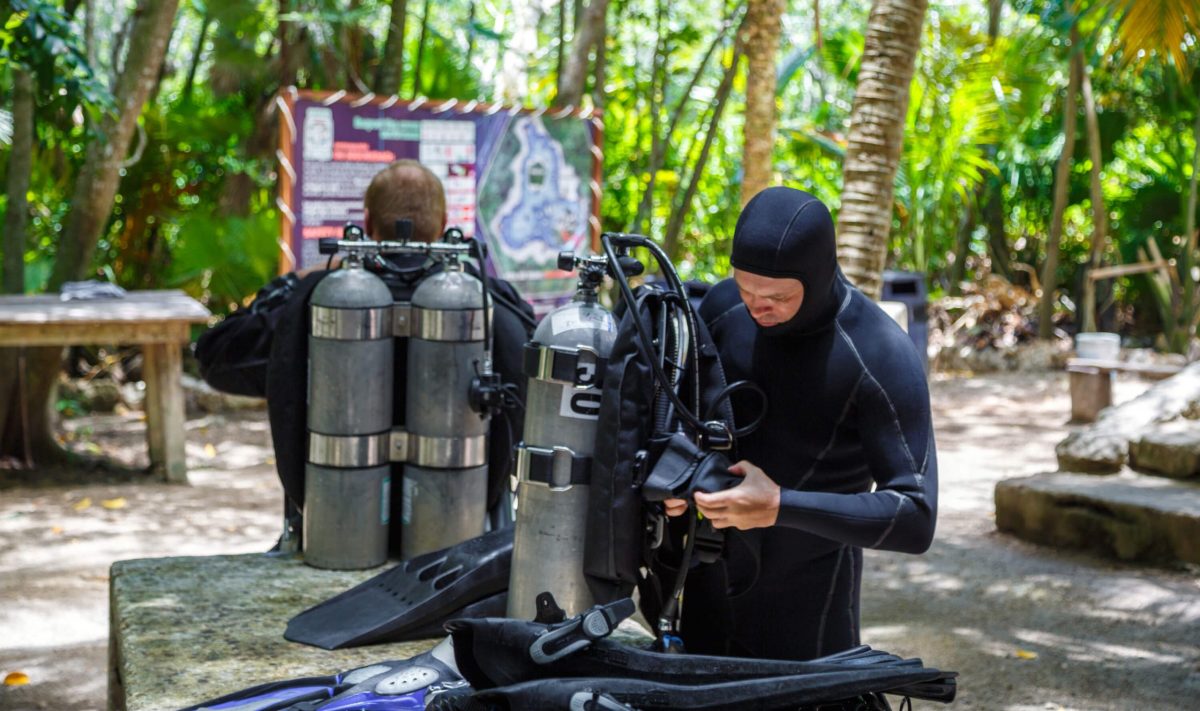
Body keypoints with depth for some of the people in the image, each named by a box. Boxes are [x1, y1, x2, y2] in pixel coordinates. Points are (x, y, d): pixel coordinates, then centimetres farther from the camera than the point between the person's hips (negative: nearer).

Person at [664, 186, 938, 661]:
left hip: (808, 592, -5)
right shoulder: (723, 305, -7)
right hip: (712, 578, 5)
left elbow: (915, 518, -23)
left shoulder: (883, 359, -21)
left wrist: (780, 507, -32)